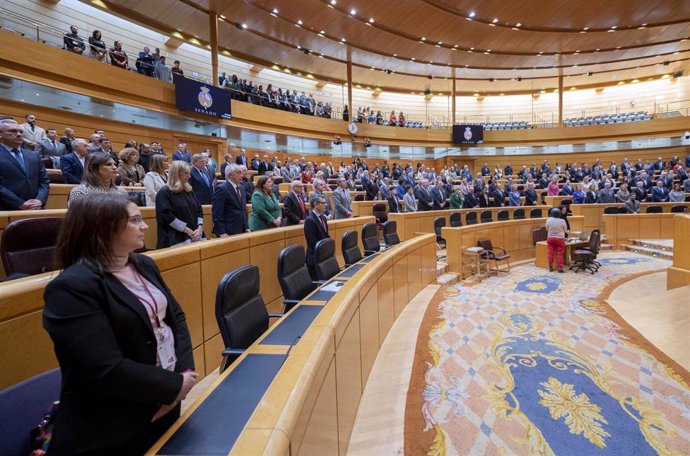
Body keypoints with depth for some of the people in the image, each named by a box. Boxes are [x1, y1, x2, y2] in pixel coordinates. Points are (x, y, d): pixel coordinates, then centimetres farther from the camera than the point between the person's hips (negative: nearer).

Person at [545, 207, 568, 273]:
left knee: (550, 253, 7)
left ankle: (550, 267, 11)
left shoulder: (548, 220, -8)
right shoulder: (562, 221, -11)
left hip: (550, 238, 2)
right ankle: (560, 268, 1)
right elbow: (565, 230, 2)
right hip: (560, 239, -2)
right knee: (559, 253, 2)